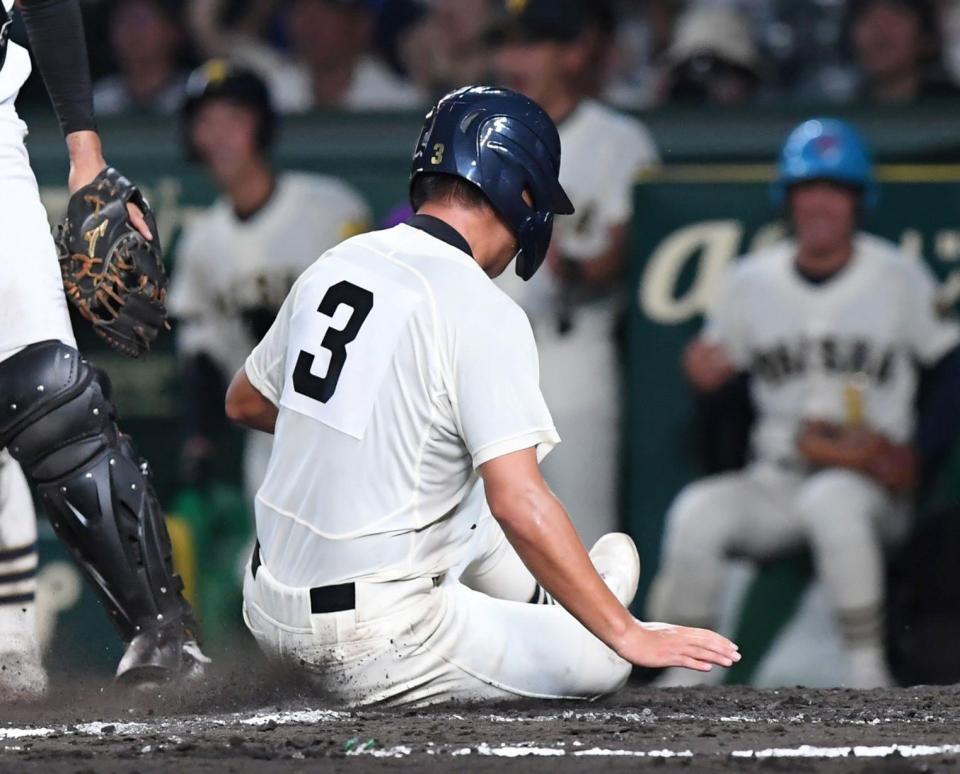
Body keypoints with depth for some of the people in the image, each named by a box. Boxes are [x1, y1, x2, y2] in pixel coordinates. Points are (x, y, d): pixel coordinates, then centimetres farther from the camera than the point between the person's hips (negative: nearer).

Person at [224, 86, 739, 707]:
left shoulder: (334, 266, 6)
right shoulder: (480, 311, -16)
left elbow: (246, 403, 22)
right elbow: (519, 503, -25)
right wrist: (629, 636, -21)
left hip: (272, 610, 8)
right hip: (372, 645, -8)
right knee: (601, 658, 2)